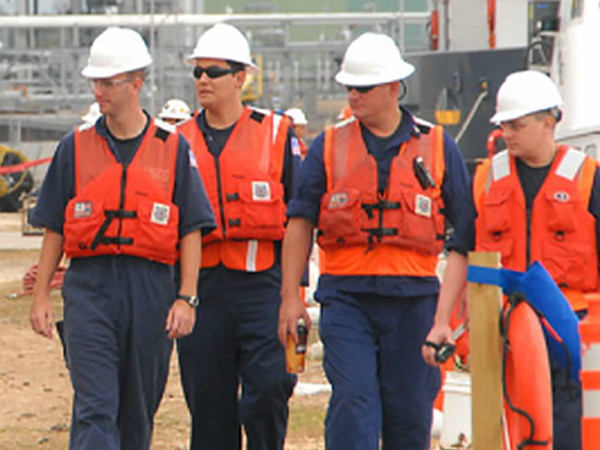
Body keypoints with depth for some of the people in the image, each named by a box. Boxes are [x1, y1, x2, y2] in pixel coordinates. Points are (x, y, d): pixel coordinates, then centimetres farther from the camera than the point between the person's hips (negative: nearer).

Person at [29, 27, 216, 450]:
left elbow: (192, 230, 3)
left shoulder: (173, 149, 4)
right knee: (95, 408, -11)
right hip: (89, 286, 0)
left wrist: (187, 298, -5)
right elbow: (55, 229, 10)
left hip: (150, 288, 0)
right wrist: (41, 295, 4)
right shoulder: (76, 147, 7)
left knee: (137, 411, 9)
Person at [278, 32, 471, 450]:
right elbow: (300, 223, 7)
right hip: (346, 294, 0)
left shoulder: (436, 146, 6)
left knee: (409, 408, 5)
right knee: (353, 400, -12)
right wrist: (290, 297, 0)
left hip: (413, 294, 0)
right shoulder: (329, 146, 6)